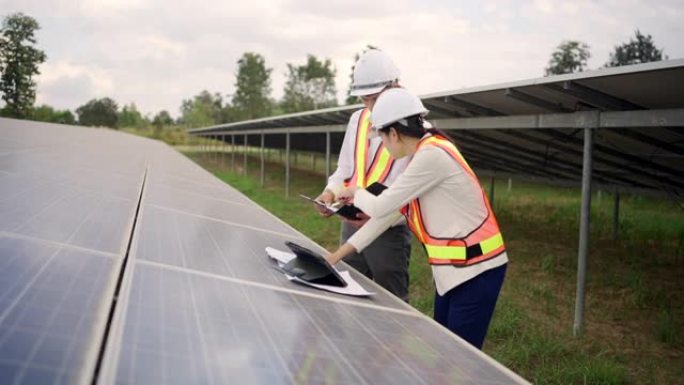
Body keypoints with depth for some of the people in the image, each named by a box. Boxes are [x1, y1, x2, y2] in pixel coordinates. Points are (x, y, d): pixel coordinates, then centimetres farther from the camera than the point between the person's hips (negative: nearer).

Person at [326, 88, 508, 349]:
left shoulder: (432, 155, -20)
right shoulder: (423, 156, 10)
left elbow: (381, 207, -16)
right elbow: (390, 211, 11)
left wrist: (356, 194, 7)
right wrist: (339, 253, 11)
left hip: (476, 269, -9)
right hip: (453, 269, 9)